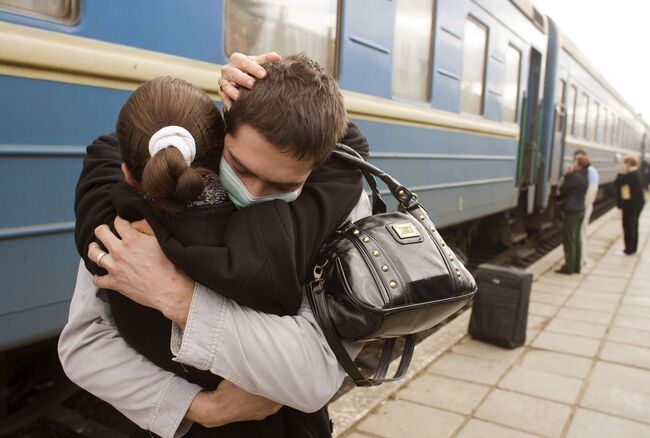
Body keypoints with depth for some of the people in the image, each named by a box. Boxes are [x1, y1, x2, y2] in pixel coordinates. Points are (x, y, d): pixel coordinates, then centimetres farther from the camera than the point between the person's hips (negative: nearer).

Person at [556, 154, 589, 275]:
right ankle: (576, 266, 19)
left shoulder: (575, 177, -19)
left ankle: (569, 267, 2)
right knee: (576, 239, 14)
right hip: (580, 211, 9)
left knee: (569, 240, -2)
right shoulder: (583, 177, 11)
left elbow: (562, 189, -11)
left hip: (572, 211, -9)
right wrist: (570, 175, 7)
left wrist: (568, 175, -3)